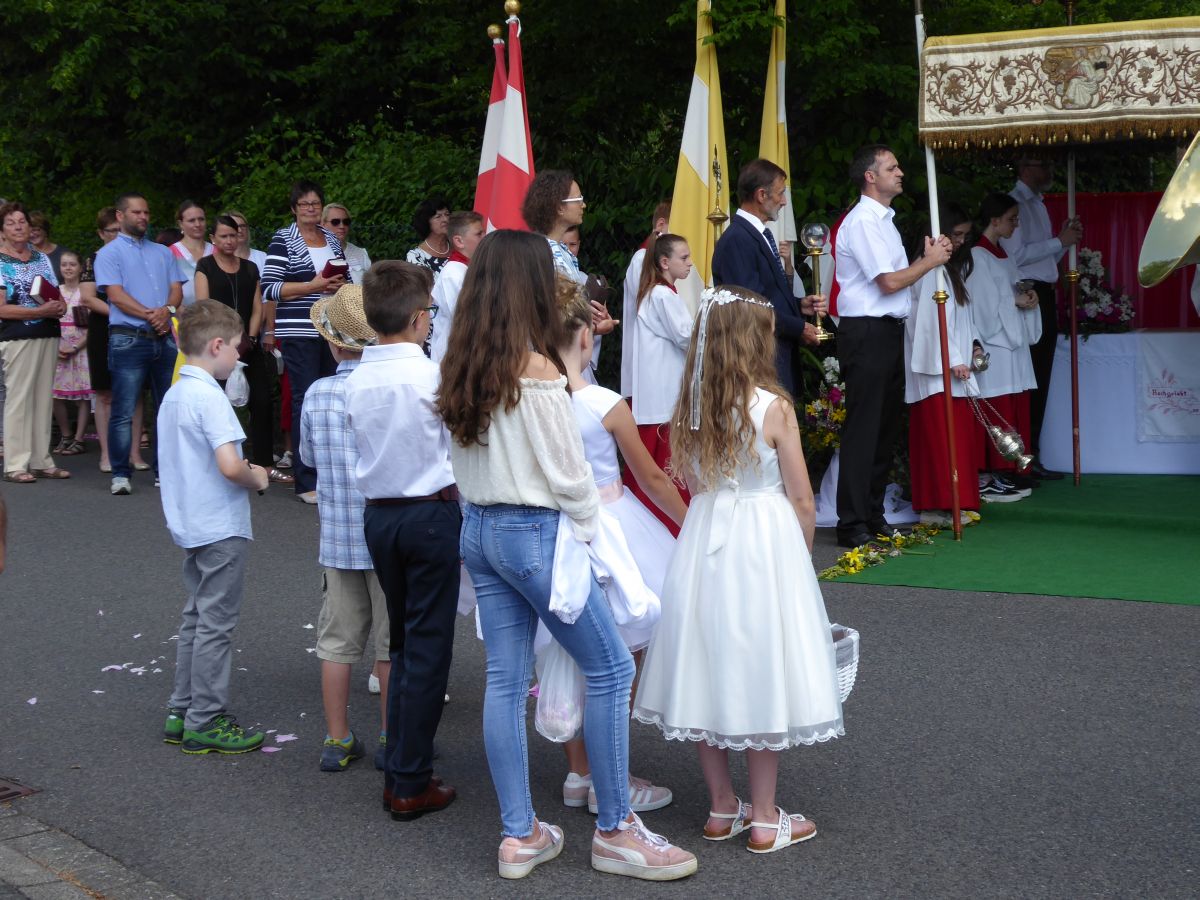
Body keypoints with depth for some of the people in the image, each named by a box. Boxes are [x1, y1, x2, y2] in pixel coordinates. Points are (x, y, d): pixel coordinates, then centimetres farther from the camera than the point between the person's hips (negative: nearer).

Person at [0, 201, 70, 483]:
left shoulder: (42, 258, 13)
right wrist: (42, 311, -18)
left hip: (48, 335, 6)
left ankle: (41, 461, 14)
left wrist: (60, 307, -5)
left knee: (44, 399, 8)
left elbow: (57, 296, 19)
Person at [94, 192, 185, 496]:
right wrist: (150, 315, -16)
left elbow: (177, 289, 10)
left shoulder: (163, 253, 20)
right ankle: (120, 474, -2)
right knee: (124, 411, -7)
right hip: (128, 339, -5)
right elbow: (117, 295, -9)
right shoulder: (109, 253, 2)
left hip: (164, 339, 5)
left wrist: (167, 310, -11)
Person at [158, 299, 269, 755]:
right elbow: (230, 465, -29)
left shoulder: (173, 394, 9)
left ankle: (182, 712, 23)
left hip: (191, 526, 9)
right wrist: (257, 479, -8)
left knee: (197, 618, 17)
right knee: (215, 624, 0)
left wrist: (246, 474, 12)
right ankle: (205, 721, 6)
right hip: (222, 528, -9)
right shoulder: (209, 397, -19)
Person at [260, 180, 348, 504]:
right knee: (305, 401, -9)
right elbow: (270, 288, -8)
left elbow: (346, 281, 25)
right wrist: (313, 286, -15)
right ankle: (306, 483, -6)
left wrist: (341, 285, 2)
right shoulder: (283, 240, 0)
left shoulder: (332, 239, 17)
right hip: (298, 332, -6)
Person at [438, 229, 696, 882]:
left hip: (478, 531, 8)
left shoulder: (460, 368, 4)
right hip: (534, 533, -8)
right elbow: (567, 471, -14)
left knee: (505, 678, 11)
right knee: (611, 668, 3)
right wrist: (589, 528, 1)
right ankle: (614, 831, 8)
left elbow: (464, 463, 10)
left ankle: (519, 835, 16)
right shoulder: (537, 371, -17)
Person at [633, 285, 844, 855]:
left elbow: (692, 486, 9)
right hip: (764, 545, -5)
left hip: (702, 545, 5)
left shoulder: (688, 409, 0)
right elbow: (801, 499, -8)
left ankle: (721, 807, 23)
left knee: (707, 672, 12)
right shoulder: (774, 408, -13)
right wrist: (801, 556, 7)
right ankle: (764, 818, 12)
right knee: (761, 674, 4)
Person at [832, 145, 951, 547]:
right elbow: (890, 281, -17)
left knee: (886, 428, 13)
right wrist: (930, 260, -4)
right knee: (863, 430, -8)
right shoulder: (862, 221, -13)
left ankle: (874, 517, 21)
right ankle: (852, 525, -4)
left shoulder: (884, 220, 19)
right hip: (866, 333, -10)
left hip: (889, 332, 10)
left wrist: (928, 257, 6)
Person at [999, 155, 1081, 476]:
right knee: (1028, 380, -10)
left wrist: (1065, 239, 9)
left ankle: (1029, 454, 17)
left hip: (1044, 296, 10)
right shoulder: (1015, 203, -8)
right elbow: (1017, 254, -19)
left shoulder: (1038, 204, 21)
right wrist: (1059, 241, -14)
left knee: (1040, 380, 11)